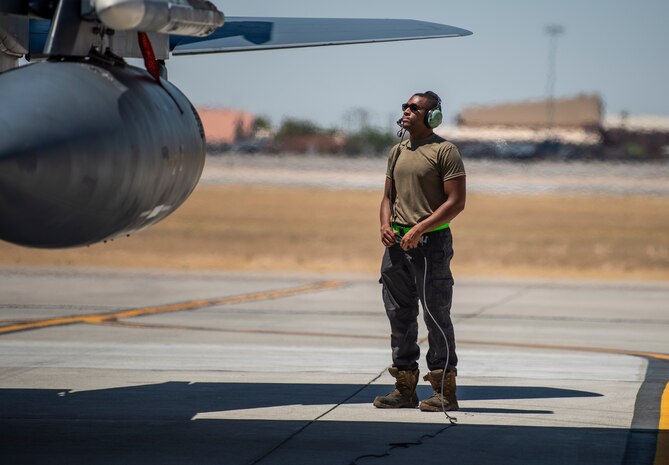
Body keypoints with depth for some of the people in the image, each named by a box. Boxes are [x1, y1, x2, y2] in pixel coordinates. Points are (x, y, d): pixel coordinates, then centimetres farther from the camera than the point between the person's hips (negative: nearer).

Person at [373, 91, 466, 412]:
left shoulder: (444, 151, -6)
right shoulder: (397, 152, 16)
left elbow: (457, 201, -12)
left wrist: (419, 229, -18)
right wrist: (385, 225, 1)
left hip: (431, 242, -7)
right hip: (396, 243, 7)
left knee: (436, 316, -5)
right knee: (399, 316, 9)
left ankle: (444, 390, -1)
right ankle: (405, 388, 16)